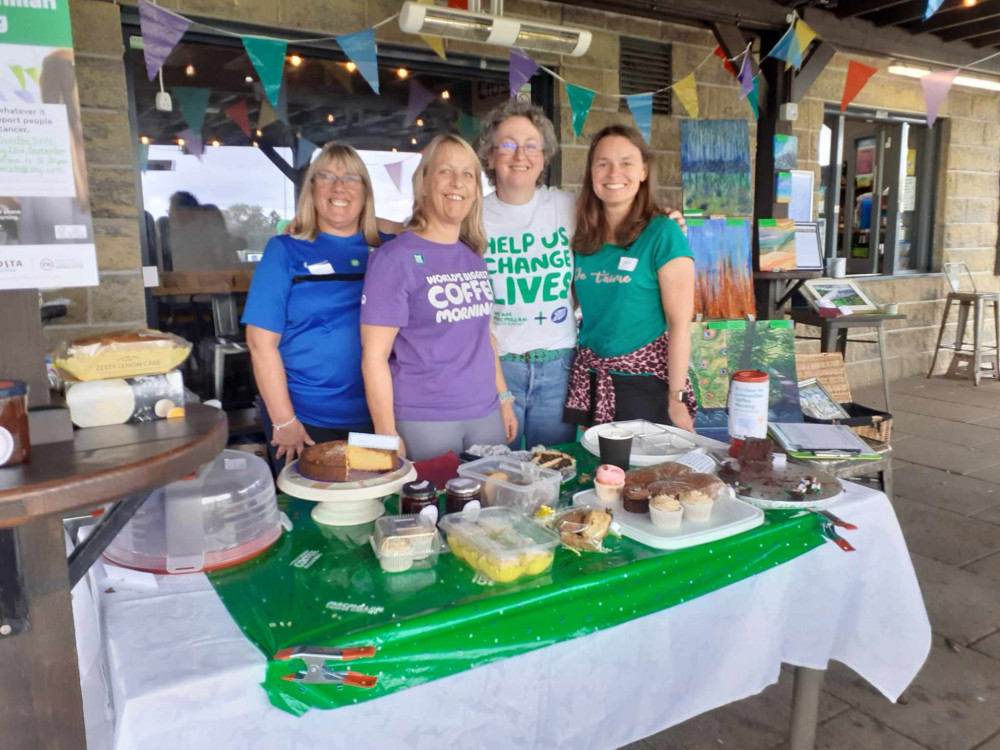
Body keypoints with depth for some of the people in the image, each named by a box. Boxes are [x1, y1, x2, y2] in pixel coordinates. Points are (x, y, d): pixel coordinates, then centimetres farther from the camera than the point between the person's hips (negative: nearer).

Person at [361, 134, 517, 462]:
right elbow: (374, 355, -11)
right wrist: (387, 436, -14)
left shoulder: (474, 256, 8)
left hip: (486, 414, 6)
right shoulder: (395, 258, -9)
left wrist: (504, 398, 15)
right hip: (422, 421, -6)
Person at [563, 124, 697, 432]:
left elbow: (680, 323, -12)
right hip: (590, 383, 5)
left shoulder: (663, 233, -10)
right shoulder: (583, 237, 4)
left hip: (647, 382, -4)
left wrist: (676, 398, -15)